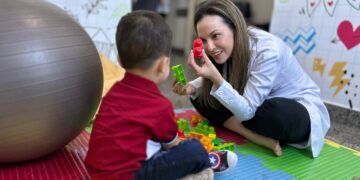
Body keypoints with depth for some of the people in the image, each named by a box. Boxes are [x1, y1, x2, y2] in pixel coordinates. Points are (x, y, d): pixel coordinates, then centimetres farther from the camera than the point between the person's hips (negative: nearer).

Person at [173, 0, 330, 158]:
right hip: (256, 105, 6)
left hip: (302, 112, -6)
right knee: (201, 97, -10)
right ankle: (259, 137, -17)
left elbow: (246, 111, -29)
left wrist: (215, 77, -41)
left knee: (277, 113, -41)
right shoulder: (229, 47, -11)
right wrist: (191, 87, -20)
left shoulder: (268, 51, -30)